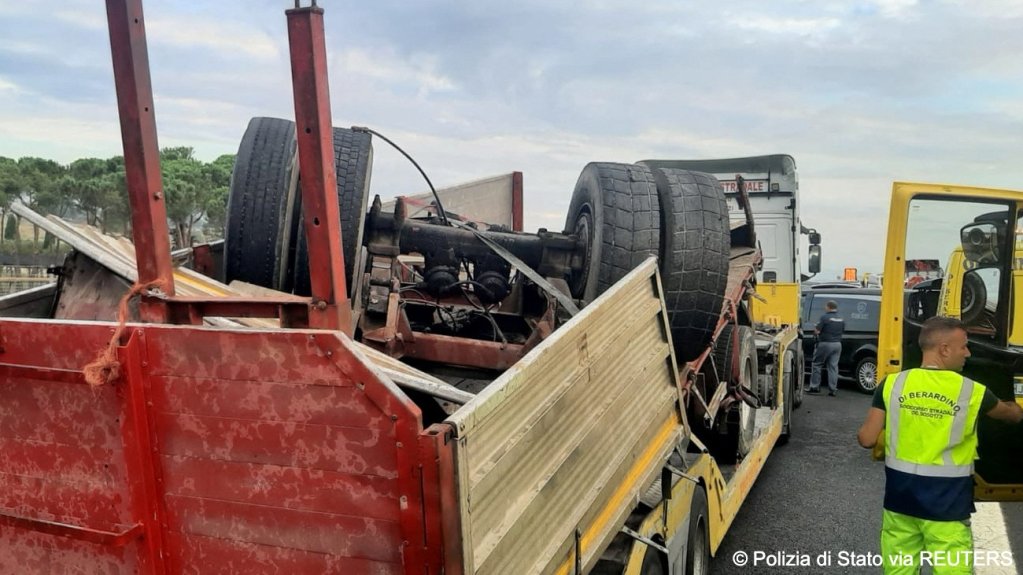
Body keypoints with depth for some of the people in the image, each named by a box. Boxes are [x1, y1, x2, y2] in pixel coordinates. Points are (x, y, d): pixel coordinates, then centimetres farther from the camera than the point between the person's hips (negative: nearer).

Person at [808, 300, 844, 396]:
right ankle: (832, 389, 7)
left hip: (825, 344, -6)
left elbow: (816, 331, -15)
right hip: (837, 344, 6)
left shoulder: (825, 317, -13)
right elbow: (842, 331, 16)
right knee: (833, 366, 7)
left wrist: (816, 329, 6)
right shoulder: (841, 319, 8)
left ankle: (814, 387, 5)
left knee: (817, 364, 5)